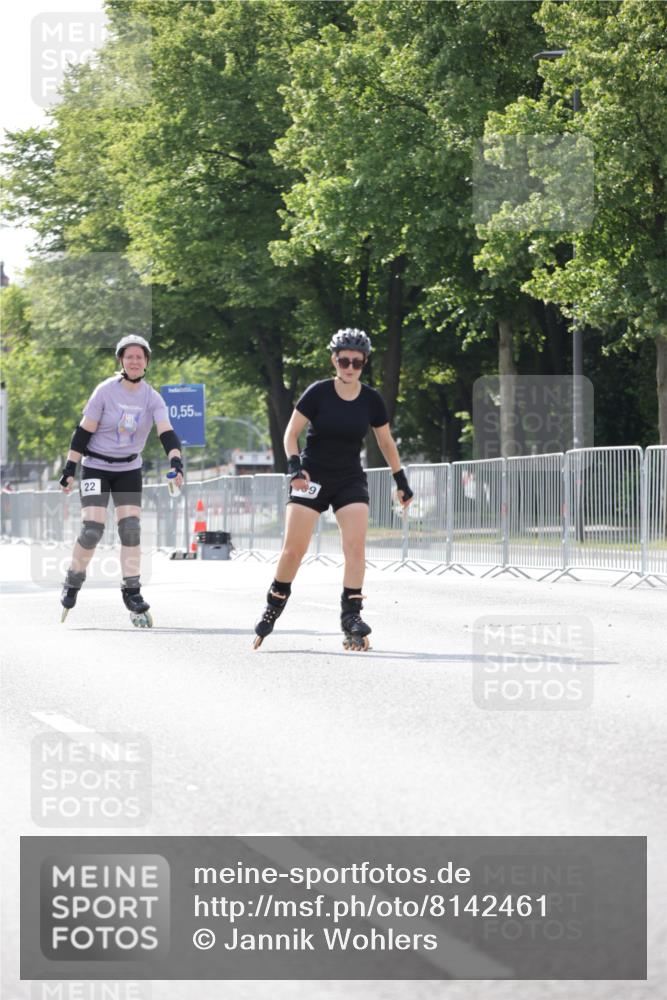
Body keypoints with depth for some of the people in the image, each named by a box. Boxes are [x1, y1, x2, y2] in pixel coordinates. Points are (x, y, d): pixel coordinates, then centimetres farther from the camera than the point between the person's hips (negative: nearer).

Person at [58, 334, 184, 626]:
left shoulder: (152, 398, -6)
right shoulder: (106, 391, -11)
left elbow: (166, 432, -18)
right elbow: (84, 432, -8)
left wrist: (176, 462, -35)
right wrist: (69, 468, -10)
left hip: (129, 470, 3)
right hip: (96, 467, -3)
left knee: (131, 527, -7)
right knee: (92, 528, -13)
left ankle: (132, 593, 0)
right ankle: (72, 582, 9)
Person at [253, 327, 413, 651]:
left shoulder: (371, 400, -1)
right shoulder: (318, 393, -9)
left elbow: (386, 442, 12)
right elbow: (291, 432, -5)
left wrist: (401, 481, 13)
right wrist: (294, 466, -19)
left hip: (350, 481, 2)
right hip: (312, 477, -2)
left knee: (356, 545, -15)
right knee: (294, 548, -6)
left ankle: (351, 616, -11)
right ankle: (273, 606, 14)